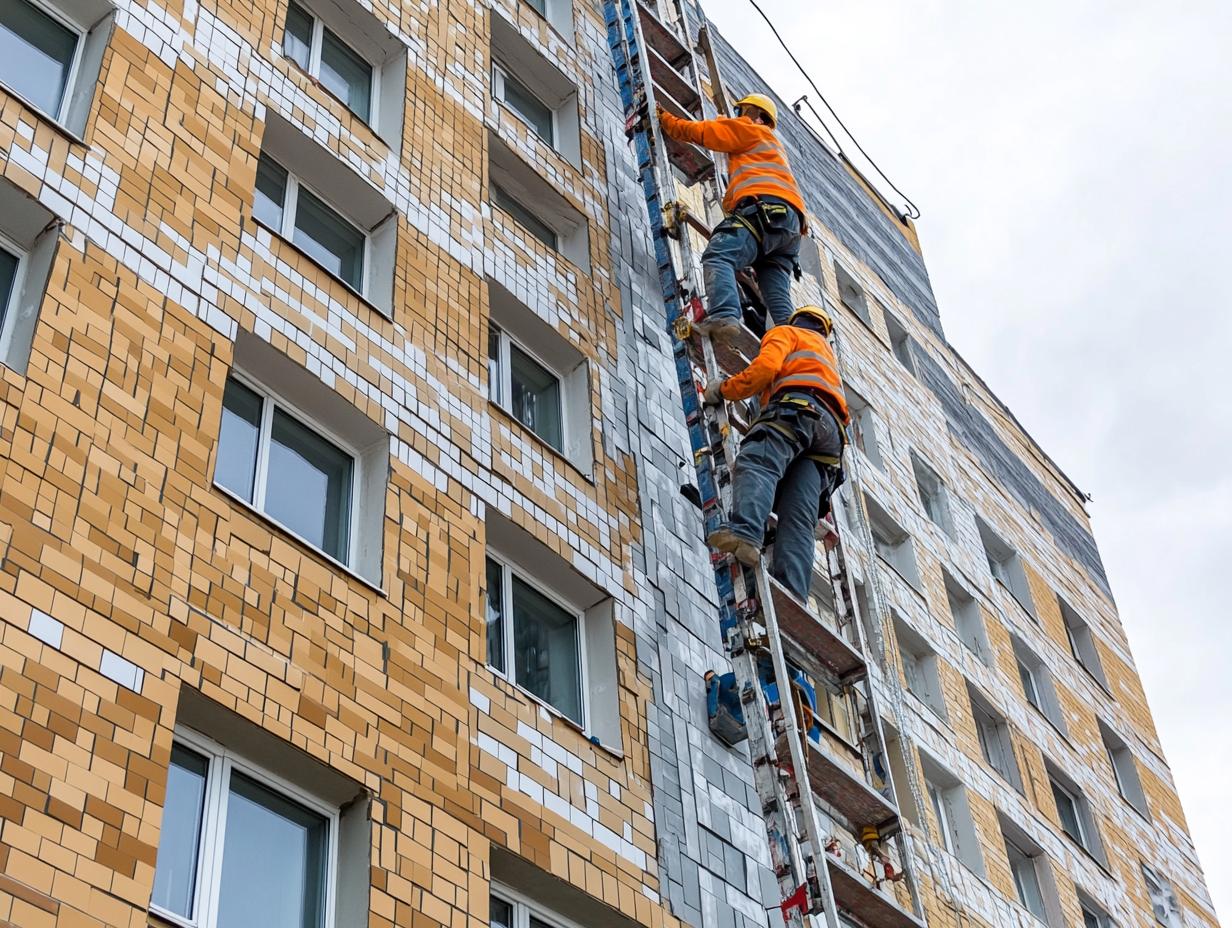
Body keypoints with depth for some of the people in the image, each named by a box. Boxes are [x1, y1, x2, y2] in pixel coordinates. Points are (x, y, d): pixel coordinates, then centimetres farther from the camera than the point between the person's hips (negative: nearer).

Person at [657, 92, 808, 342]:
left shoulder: (750, 129, 19)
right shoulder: (774, 145, 43)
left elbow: (698, 131, 16)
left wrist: (664, 118, 27)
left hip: (765, 207, -9)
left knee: (718, 256, -26)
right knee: (778, 296, -1)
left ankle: (723, 317, -50)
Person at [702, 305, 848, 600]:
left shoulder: (786, 332, 23)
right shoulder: (827, 353, 47)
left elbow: (766, 366, 4)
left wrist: (724, 388, 13)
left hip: (798, 408, -6)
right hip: (831, 430, 6)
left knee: (756, 463, -30)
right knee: (799, 517, -12)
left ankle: (743, 532, -61)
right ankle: (791, 596, -34)